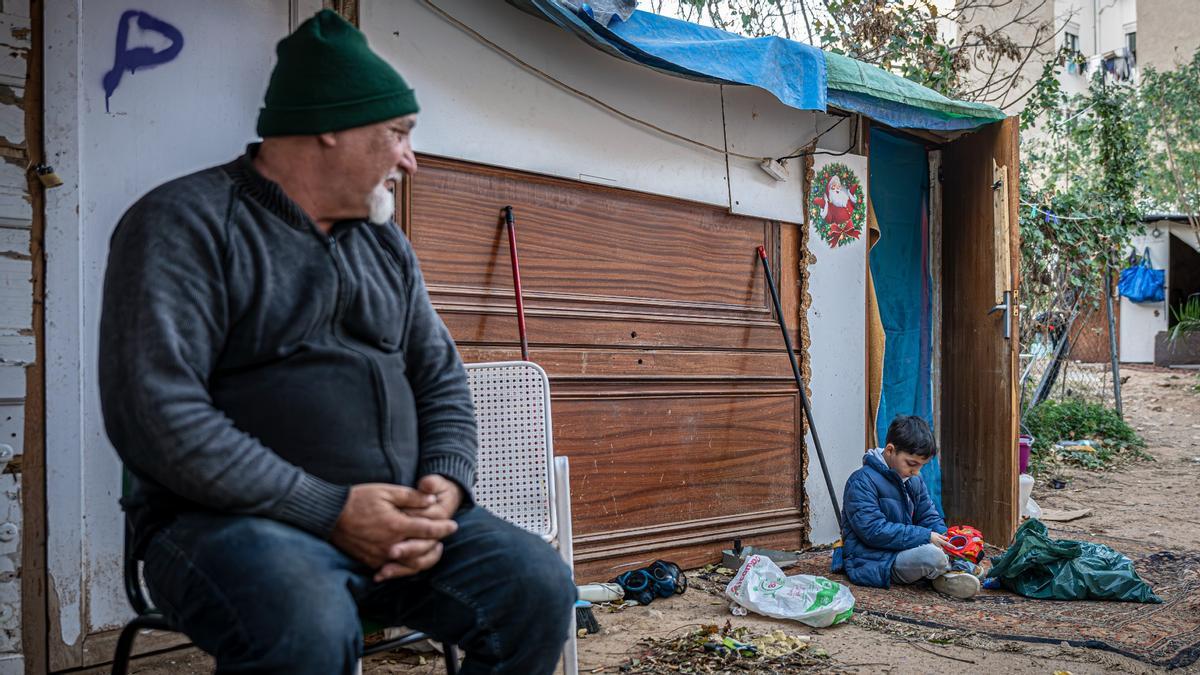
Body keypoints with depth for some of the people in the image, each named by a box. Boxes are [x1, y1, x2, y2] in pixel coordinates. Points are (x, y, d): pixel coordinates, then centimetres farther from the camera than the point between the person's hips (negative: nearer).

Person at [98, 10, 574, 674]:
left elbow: (441, 376, 17)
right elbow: (156, 413, -17)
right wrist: (330, 511, -20)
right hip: (230, 520, -6)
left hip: (396, 515, 6)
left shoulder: (384, 243, 17)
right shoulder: (184, 223, -5)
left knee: (537, 585, -16)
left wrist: (445, 483, -5)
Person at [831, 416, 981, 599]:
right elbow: (874, 531, -24)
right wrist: (926, 536, -25)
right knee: (932, 555, -31)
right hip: (870, 560, -9)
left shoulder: (915, 480, 11)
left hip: (905, 548, 9)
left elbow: (929, 517, 15)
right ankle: (948, 570, -3)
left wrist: (944, 537, -8)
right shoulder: (862, 482, -16)